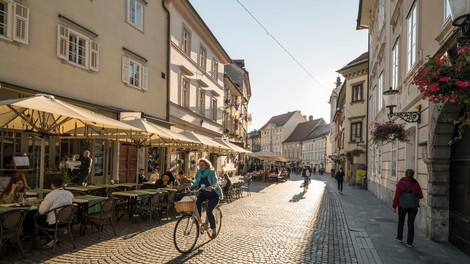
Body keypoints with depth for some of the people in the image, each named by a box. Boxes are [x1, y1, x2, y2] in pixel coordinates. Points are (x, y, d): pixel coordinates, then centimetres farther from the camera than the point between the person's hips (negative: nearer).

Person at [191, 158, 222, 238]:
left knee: (209, 211, -17)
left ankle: (214, 231, -2)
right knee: (197, 203, -26)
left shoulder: (211, 172, -14)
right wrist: (190, 187, -22)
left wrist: (212, 187, -46)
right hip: (203, 193, 5)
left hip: (213, 194, -5)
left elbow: (215, 182, -25)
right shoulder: (198, 173, 2)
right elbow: (196, 183, -3)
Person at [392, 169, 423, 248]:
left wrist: (394, 206, -3)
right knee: (411, 224, 7)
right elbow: (420, 196, -1)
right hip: (413, 207, 1)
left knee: (401, 221, 19)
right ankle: (409, 242, 9)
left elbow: (397, 196, -11)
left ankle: (399, 238, 32)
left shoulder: (400, 183, -12)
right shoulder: (415, 184, -6)